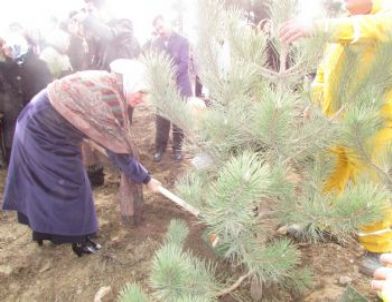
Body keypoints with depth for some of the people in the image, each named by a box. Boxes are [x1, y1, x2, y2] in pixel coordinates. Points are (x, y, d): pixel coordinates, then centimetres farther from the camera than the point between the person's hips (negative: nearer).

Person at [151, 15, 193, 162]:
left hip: (179, 86, -2)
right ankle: (160, 146, 19)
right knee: (161, 119, 4)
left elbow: (184, 63, -11)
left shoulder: (182, 41, -2)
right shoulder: (155, 43, 7)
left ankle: (177, 147, 22)